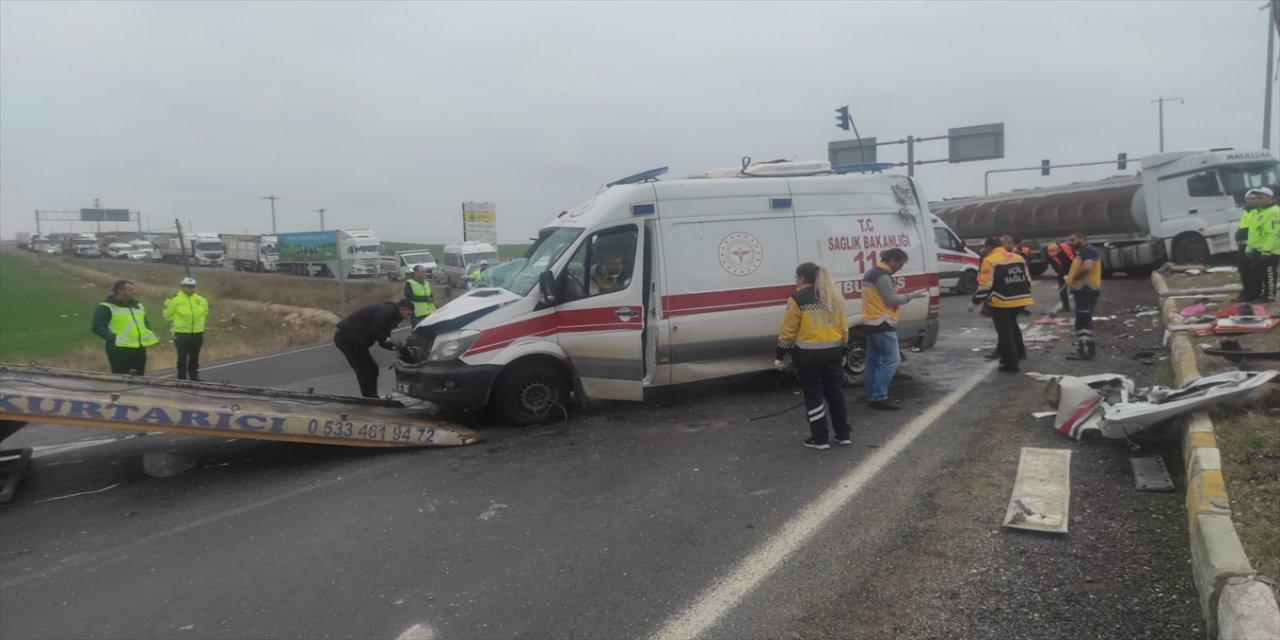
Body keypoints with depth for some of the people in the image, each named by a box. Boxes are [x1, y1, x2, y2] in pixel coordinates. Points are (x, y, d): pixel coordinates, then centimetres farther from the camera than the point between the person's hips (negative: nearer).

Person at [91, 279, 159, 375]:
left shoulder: (138, 305, 19)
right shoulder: (106, 307, -4)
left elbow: (146, 322, 30)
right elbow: (98, 327, -11)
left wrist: (150, 334, 10)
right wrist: (114, 338, -22)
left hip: (140, 348, 7)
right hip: (119, 349, -7)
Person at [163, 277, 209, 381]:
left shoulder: (201, 300, 4)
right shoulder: (175, 300, -9)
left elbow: (205, 313, 20)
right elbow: (168, 315, -3)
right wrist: (177, 323, 5)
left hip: (197, 333, 4)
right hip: (182, 334, -4)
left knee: (194, 357, 14)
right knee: (182, 357, 1)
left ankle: (194, 377, 23)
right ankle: (182, 378, 8)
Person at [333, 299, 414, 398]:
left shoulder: (389, 311, 18)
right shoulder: (388, 310, -13)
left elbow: (383, 341, 16)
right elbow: (374, 330, -25)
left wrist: (395, 346, -1)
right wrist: (389, 340, -15)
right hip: (348, 338, -10)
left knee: (372, 369, 13)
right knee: (365, 372, -7)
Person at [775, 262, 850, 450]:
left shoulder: (797, 299, -11)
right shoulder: (834, 297, 8)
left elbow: (788, 331, -11)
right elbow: (843, 328, 12)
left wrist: (779, 355, -2)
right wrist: (842, 351, 22)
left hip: (807, 354, -5)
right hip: (832, 351, 6)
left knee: (813, 395, 3)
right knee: (835, 392, 15)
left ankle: (820, 438, 7)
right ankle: (844, 434, 21)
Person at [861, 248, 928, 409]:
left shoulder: (871, 273, 17)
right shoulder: (883, 276, -15)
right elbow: (891, 300, -17)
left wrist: (904, 296, 15)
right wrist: (912, 295, -7)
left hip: (871, 324, 11)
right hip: (882, 325, -10)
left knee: (873, 361, 11)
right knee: (892, 360, -8)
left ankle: (872, 397, 13)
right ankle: (879, 397, -11)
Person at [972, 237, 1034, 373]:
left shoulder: (990, 260, -10)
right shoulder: (1018, 257, 13)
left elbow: (985, 284, -15)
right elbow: (1027, 278, 18)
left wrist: (977, 299, -3)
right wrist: (1024, 295, 29)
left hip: (1001, 302, -7)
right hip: (1020, 300, 7)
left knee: (1004, 331, 0)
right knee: (1011, 325, 29)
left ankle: (1011, 363, 1)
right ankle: (1019, 351, 35)